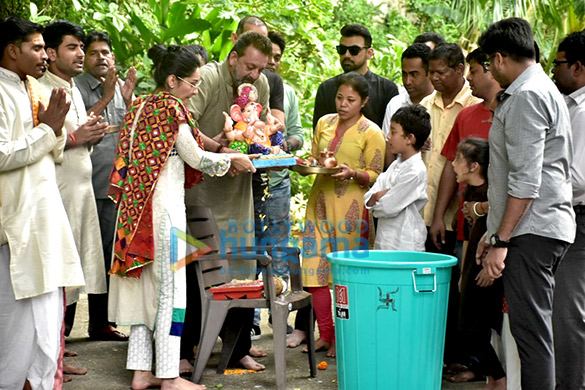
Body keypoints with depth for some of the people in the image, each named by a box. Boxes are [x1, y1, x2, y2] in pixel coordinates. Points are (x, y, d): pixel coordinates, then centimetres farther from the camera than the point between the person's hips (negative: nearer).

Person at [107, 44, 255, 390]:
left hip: (137, 207, 9)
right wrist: (232, 160, 8)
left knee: (146, 286, 11)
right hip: (166, 206, -9)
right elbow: (195, 158, -7)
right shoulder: (171, 108, -11)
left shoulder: (140, 106, 14)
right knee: (170, 288, -4)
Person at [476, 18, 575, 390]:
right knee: (535, 326, 13)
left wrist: (502, 240, -17)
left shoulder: (526, 97, -12)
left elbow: (526, 180, -19)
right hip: (548, 226, 10)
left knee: (530, 328, -9)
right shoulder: (546, 90, 21)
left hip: (532, 230, -10)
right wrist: (495, 231, 24)